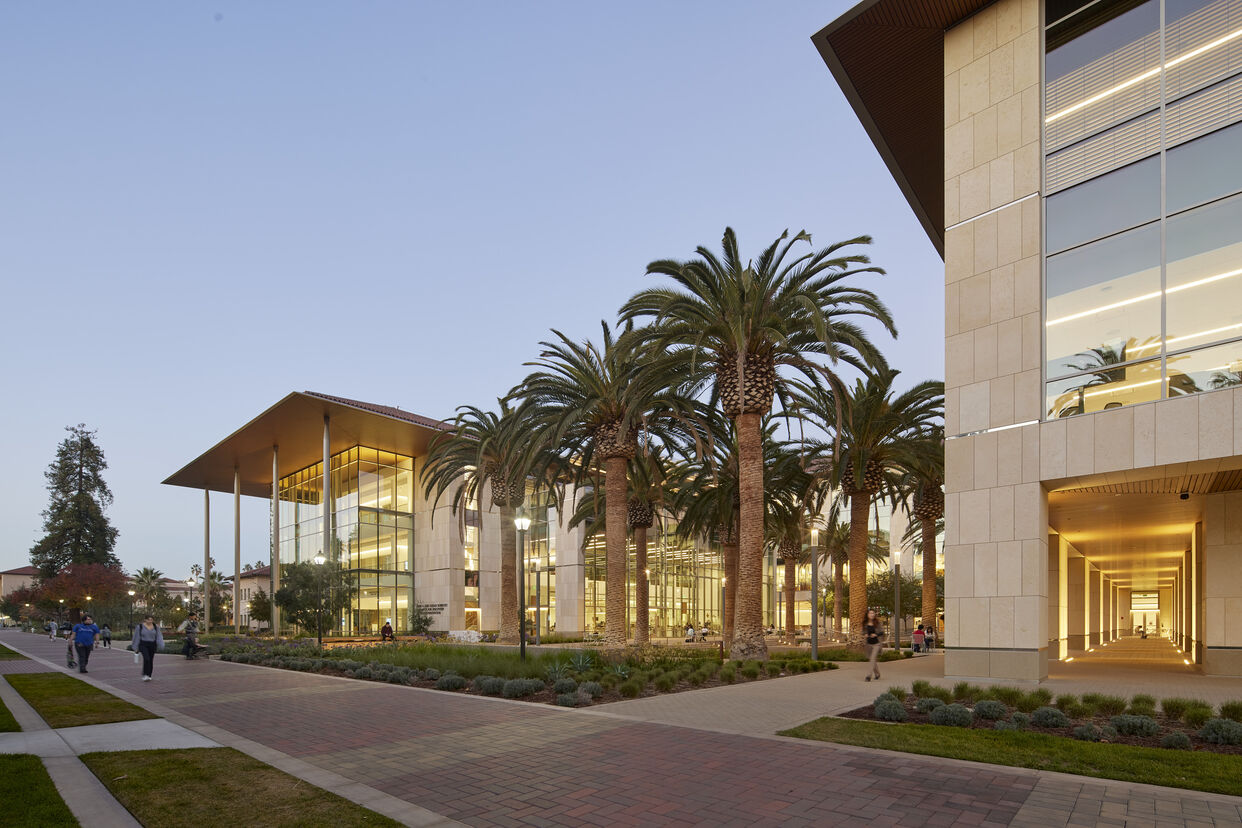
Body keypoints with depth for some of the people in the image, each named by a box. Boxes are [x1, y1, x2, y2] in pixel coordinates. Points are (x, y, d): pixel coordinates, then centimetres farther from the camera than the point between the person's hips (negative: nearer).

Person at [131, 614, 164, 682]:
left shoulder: (156, 627, 3)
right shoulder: (140, 627, -3)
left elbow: (159, 636, 1)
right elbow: (136, 638, 2)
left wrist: (161, 645, -11)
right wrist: (136, 648, 4)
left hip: (152, 645, 3)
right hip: (143, 645, -3)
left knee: (151, 660, 6)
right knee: (146, 658, -22)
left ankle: (149, 675, 19)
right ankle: (145, 675, -18)